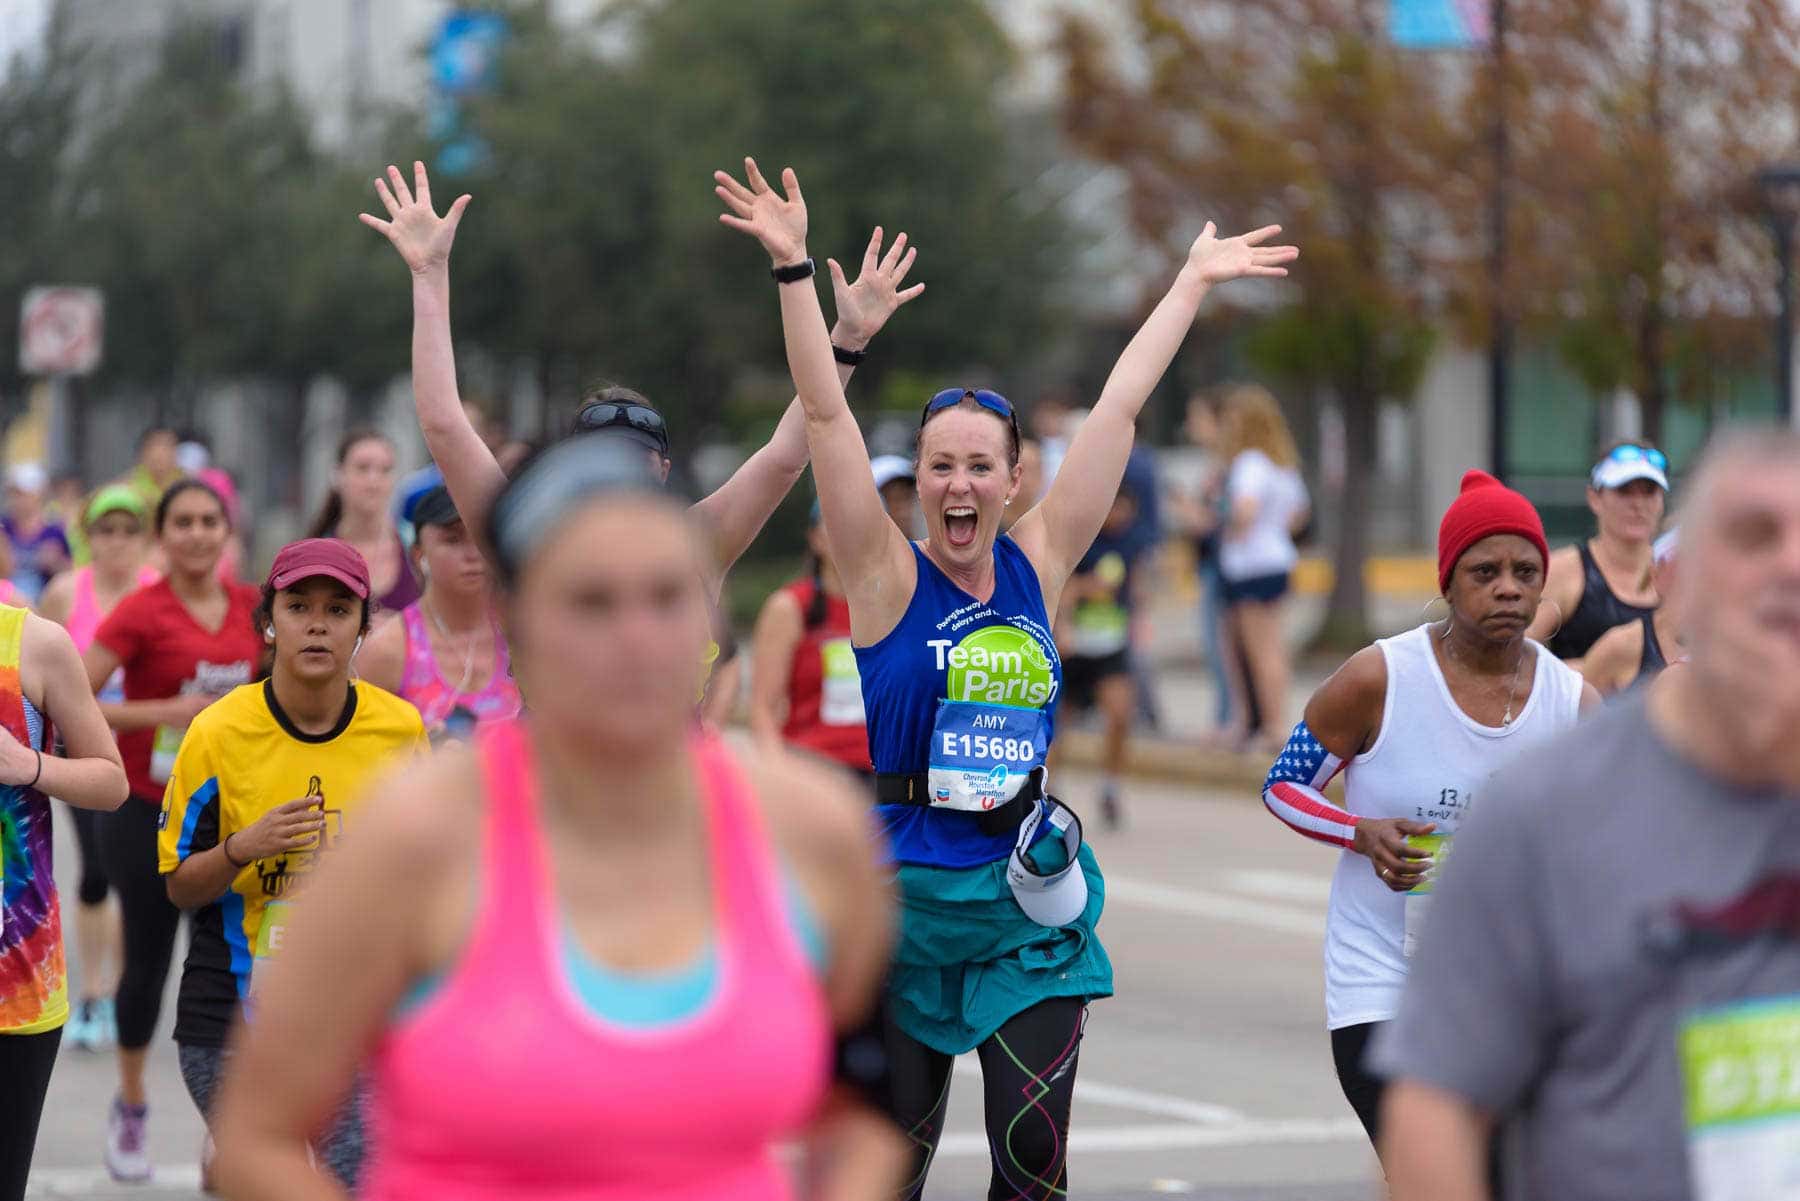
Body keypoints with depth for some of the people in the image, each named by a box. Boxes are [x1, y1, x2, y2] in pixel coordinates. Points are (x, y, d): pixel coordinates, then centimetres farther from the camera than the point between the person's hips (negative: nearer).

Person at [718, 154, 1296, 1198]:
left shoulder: (1039, 570, 6)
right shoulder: (888, 577, -2)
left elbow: (1120, 407, 10)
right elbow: (827, 413, -10)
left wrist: (1194, 284, 18)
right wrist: (794, 268, -17)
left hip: (1030, 898, 3)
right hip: (908, 892, -2)